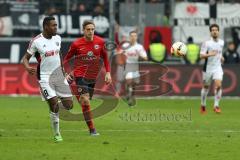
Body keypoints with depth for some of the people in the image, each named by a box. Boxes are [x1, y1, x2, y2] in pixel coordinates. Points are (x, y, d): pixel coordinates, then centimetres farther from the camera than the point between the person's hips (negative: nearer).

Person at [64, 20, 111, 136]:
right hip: (80, 76, -4)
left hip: (93, 77, 4)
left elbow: (105, 57, 14)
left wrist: (108, 72, 7)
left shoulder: (100, 42, 0)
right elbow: (66, 59, 3)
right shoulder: (76, 44, -9)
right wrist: (66, 73, -10)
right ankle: (92, 129, -14)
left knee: (86, 101, 8)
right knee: (85, 101, -16)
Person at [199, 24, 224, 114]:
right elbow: (201, 56, -16)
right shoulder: (206, 43, -11)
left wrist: (221, 57, 9)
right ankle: (203, 105, 29)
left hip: (218, 68, 2)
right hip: (208, 68, -2)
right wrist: (210, 54, -32)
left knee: (218, 85, -18)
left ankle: (216, 106, -11)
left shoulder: (222, 42, 5)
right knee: (206, 87, 9)